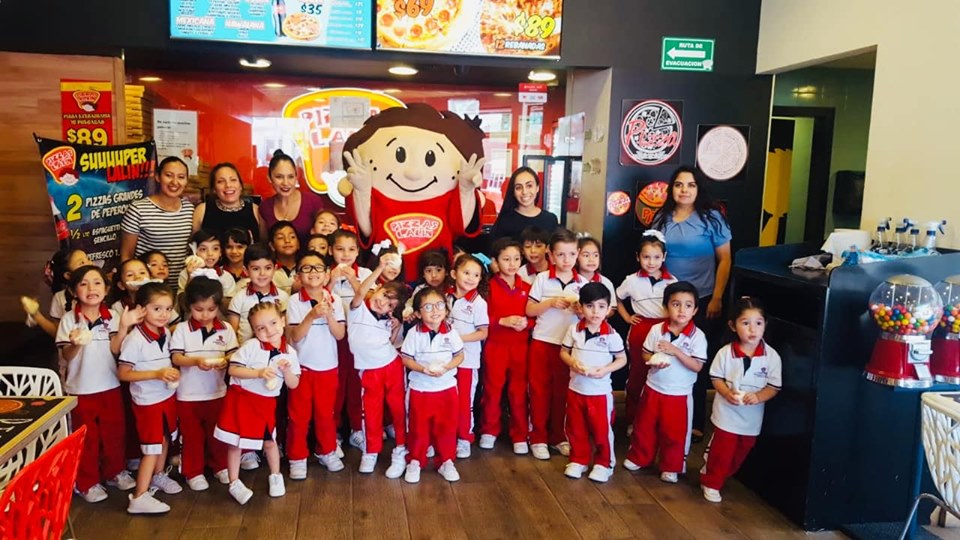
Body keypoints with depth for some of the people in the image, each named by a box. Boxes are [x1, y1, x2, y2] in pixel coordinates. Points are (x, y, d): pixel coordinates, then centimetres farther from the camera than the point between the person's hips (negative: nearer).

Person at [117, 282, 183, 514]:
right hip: (148, 400, -7)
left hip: (167, 396, 7)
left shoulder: (166, 333, -2)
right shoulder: (135, 339, -23)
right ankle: (139, 498, 8)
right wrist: (157, 374, -26)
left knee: (165, 439, 21)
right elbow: (123, 373, -20)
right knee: (152, 448, -2)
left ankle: (158, 476, 43)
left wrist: (173, 372, -4)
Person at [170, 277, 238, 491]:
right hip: (188, 394, -1)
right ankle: (193, 472, 23)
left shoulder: (226, 329, -2)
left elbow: (233, 355, -2)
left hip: (217, 392, 2)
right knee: (192, 434, 10)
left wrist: (225, 361, -24)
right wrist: (196, 361, -30)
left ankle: (220, 466, 31)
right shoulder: (182, 329, -7)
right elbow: (176, 358, -12)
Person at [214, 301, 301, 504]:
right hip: (241, 399, -2)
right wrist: (258, 373, -26)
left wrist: (286, 370, -20)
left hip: (266, 403, 3)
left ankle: (275, 476, 36)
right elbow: (232, 369, -17)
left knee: (269, 441, 14)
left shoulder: (289, 353, -4)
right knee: (235, 442, 5)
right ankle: (234, 483, 21)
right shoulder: (251, 347, -14)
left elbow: (293, 384, 0)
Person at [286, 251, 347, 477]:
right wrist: (312, 315, -26)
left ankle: (327, 451, 30)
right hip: (302, 366, -2)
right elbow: (294, 336, -15)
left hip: (328, 366, 2)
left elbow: (340, 334, -6)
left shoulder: (334, 300, -3)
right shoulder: (295, 301, -10)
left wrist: (329, 314, -21)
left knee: (326, 412, 14)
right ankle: (297, 458, 20)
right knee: (299, 415, 7)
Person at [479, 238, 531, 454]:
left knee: (519, 391, 7)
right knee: (492, 389, 8)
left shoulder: (526, 288, 4)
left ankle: (520, 436, 19)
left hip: (520, 346, 2)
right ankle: (489, 431, 25)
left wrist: (526, 322, -11)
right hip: (495, 345, -2)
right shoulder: (489, 286, -5)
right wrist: (503, 321, -19)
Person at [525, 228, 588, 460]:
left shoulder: (582, 283, 3)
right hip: (542, 342, -1)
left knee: (563, 391, 9)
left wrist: (580, 308, -14)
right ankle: (538, 438, 15)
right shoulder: (542, 278, -2)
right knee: (539, 390, 5)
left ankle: (559, 437, 23)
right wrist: (551, 303, -16)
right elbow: (530, 310, -1)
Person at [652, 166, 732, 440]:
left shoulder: (711, 217, -4)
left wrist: (717, 298, -8)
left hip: (701, 301, -3)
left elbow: (725, 259, -3)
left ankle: (695, 422, 18)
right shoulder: (661, 218, 7)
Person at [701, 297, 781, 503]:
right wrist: (727, 393, -20)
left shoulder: (772, 356, -11)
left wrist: (758, 397, -24)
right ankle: (711, 483, 25)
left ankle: (720, 476, 40)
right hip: (727, 413, -2)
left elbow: (774, 387, -6)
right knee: (721, 452, 7)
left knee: (740, 453, 18)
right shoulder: (726, 352, -12)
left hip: (752, 416, 2)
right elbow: (716, 378, -2)